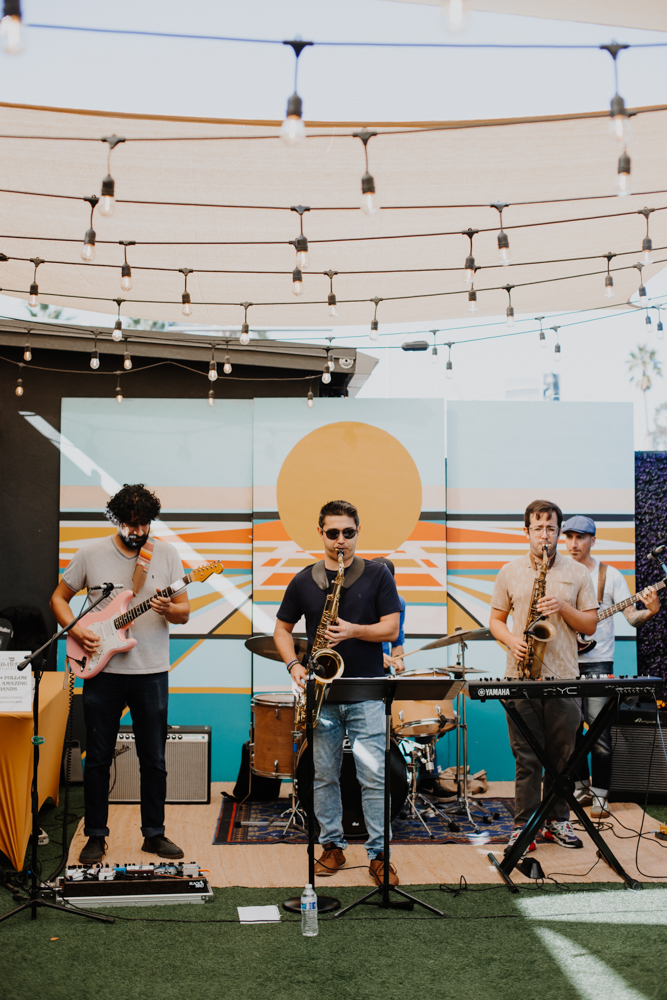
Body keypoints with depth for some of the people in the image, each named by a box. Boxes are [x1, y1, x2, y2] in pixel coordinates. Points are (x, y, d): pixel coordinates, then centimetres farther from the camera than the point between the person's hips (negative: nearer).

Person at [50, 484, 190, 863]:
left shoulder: (166, 554, 0)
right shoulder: (91, 553, -1)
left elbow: (185, 613, 2)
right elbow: (59, 597, 9)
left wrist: (170, 610, -20)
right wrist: (76, 629, -9)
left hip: (152, 672, 1)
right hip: (102, 671, 0)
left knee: (154, 759, 8)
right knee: (98, 757, 7)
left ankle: (154, 833, 22)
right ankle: (96, 836, 21)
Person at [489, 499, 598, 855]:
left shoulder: (577, 573, 6)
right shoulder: (510, 572, 8)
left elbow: (590, 625, 6)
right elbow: (495, 620, 12)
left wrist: (562, 607, -11)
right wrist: (511, 640, -8)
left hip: (564, 678, 1)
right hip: (521, 678, 0)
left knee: (562, 755, 7)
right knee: (526, 757, 2)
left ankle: (557, 821, 22)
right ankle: (524, 826, 10)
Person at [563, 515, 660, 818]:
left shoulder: (610, 575, 1)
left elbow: (631, 617, -4)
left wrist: (650, 611, -25)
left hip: (598, 661, -3)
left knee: (598, 730, -8)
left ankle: (599, 795, 1)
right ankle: (580, 786, 20)